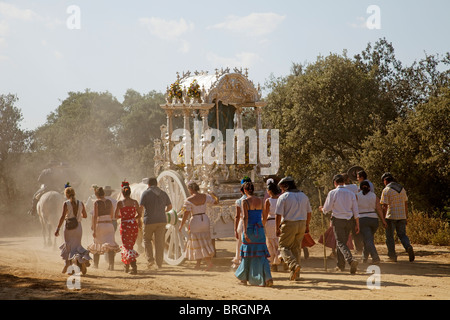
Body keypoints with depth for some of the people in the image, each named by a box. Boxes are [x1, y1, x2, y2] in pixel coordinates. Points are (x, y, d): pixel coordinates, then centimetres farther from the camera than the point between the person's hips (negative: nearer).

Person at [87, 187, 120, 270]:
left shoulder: (97, 203, -8)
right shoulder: (109, 202, 6)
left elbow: (95, 216, -14)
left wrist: (94, 229, -14)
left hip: (99, 225, -3)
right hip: (109, 225, 3)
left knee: (96, 245, 15)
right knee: (110, 245, -4)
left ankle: (95, 264, 27)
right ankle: (111, 265, -19)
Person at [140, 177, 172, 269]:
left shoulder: (146, 193, -5)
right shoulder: (163, 193, 8)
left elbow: (140, 207, -11)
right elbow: (170, 207, 16)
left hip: (149, 220, -3)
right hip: (162, 220, 3)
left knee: (147, 240, 15)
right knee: (160, 242, 6)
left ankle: (150, 260, 2)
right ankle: (159, 263, 5)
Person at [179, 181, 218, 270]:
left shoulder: (189, 200, -16)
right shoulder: (205, 196, -2)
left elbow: (186, 214, -16)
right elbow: (216, 202, 10)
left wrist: (181, 225, -5)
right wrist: (215, 196, 32)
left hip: (195, 222, -6)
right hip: (205, 220, 6)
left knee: (199, 244, 1)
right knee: (204, 242, 16)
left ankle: (209, 262, -11)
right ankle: (198, 263, 22)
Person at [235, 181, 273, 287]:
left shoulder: (245, 201, -8)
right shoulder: (260, 201, 7)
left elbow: (245, 217, -16)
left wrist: (245, 232, -20)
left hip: (249, 229, -3)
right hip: (259, 229, 3)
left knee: (247, 254, 10)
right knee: (261, 254, 2)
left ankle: (244, 278, 24)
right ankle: (268, 277, -16)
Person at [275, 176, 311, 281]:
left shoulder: (283, 197, -7)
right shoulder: (303, 196, 10)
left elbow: (279, 214, -11)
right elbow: (308, 212, 15)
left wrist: (277, 228, -4)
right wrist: (307, 225, 24)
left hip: (289, 224, -5)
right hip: (301, 224, 6)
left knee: (284, 247, 3)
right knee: (296, 248, 13)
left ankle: (294, 265, -22)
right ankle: (295, 275, 14)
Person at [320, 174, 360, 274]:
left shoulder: (333, 193, -8)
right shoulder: (351, 193, 4)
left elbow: (327, 208, -4)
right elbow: (355, 210, 4)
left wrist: (322, 209, 19)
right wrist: (357, 224, 9)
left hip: (338, 220, -5)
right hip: (349, 220, 5)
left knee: (341, 243, -6)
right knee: (343, 242, 17)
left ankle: (351, 260, -30)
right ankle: (341, 265, 23)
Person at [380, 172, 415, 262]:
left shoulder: (386, 190, -9)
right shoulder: (402, 188, 10)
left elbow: (384, 206, -13)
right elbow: (406, 204, 14)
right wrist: (406, 216, 21)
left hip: (391, 217, -5)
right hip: (402, 216, 5)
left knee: (390, 236, 6)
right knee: (402, 234, 13)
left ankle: (392, 256, 6)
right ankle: (408, 246, -15)